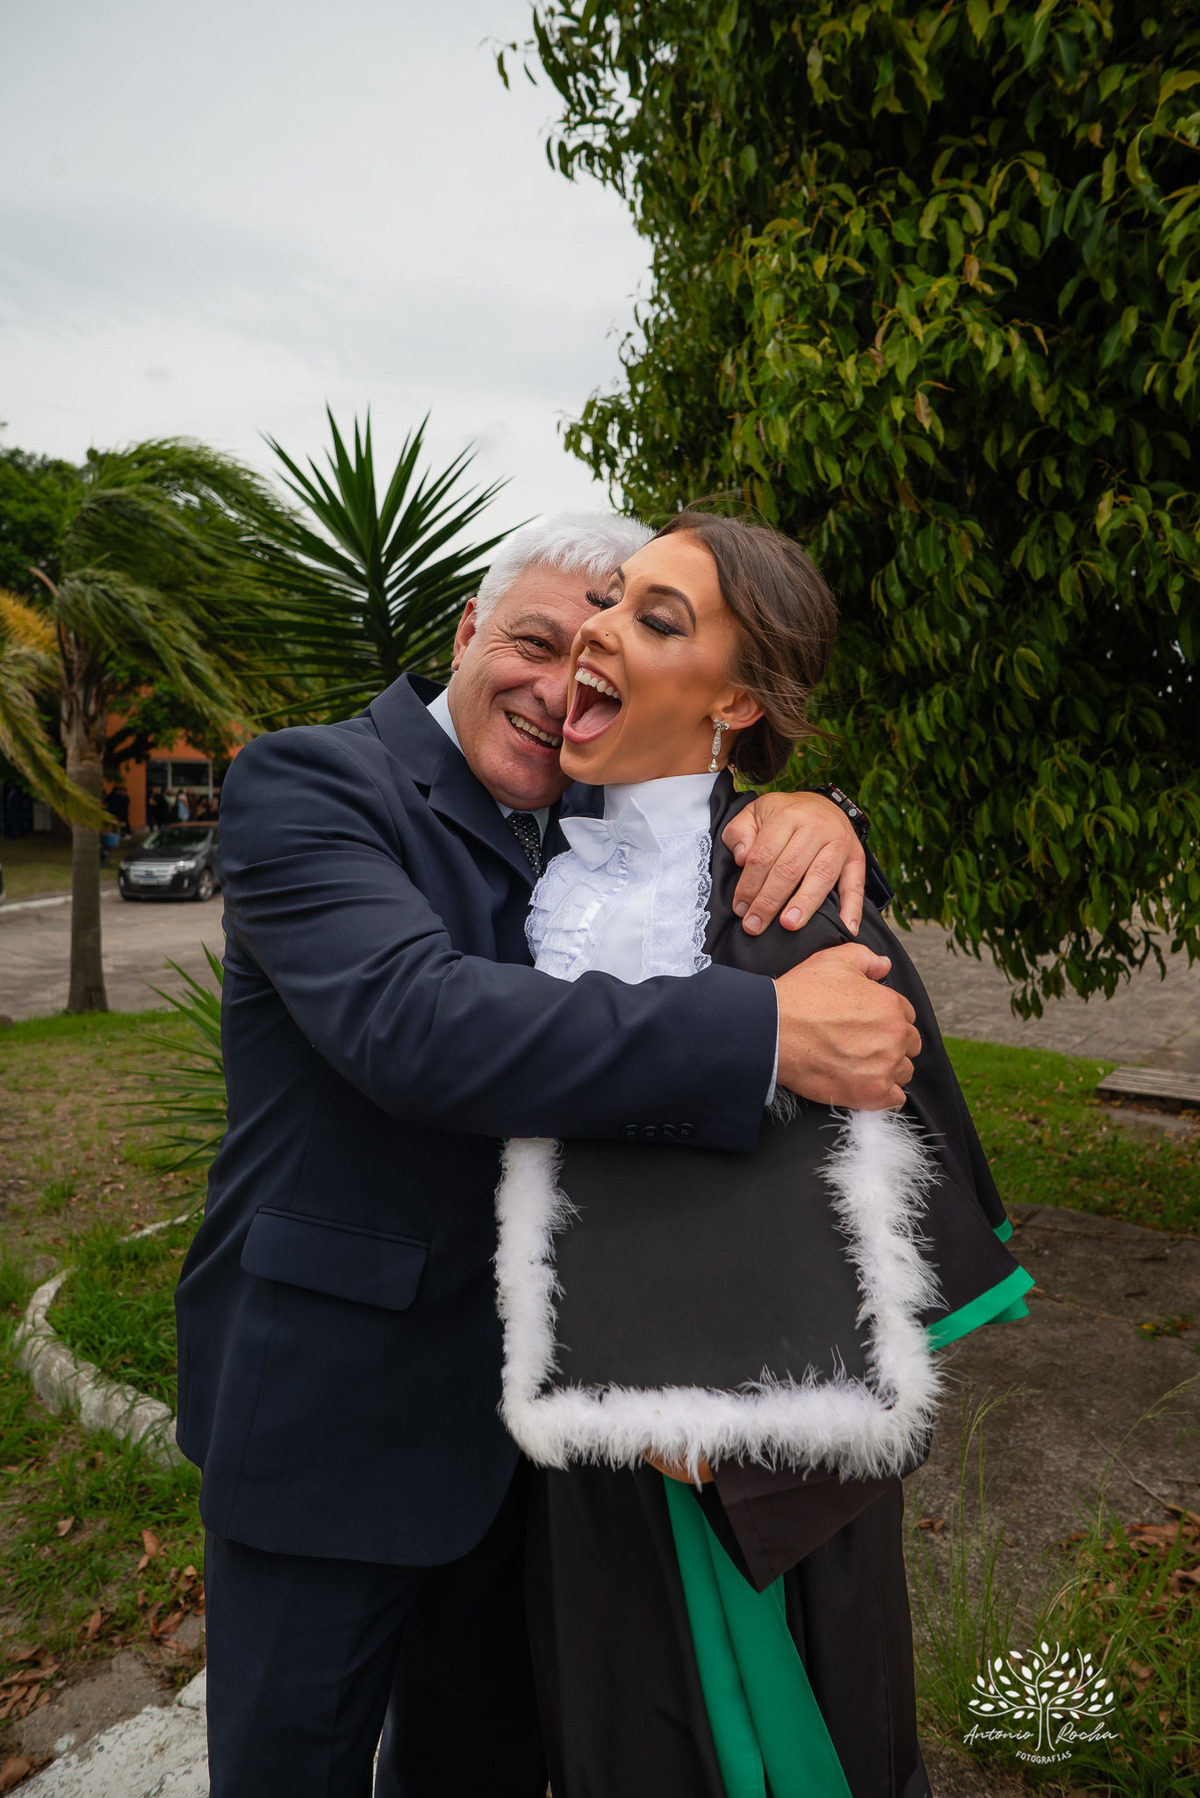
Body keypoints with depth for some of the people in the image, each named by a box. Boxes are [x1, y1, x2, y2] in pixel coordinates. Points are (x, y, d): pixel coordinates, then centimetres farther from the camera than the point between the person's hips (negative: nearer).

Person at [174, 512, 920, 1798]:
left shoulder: (585, 822, 4)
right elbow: (411, 1018, -33)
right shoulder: (308, 782, -16)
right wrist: (768, 1033, -37)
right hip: (335, 1397, -5)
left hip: (521, 1402, 6)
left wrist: (805, 817, -19)